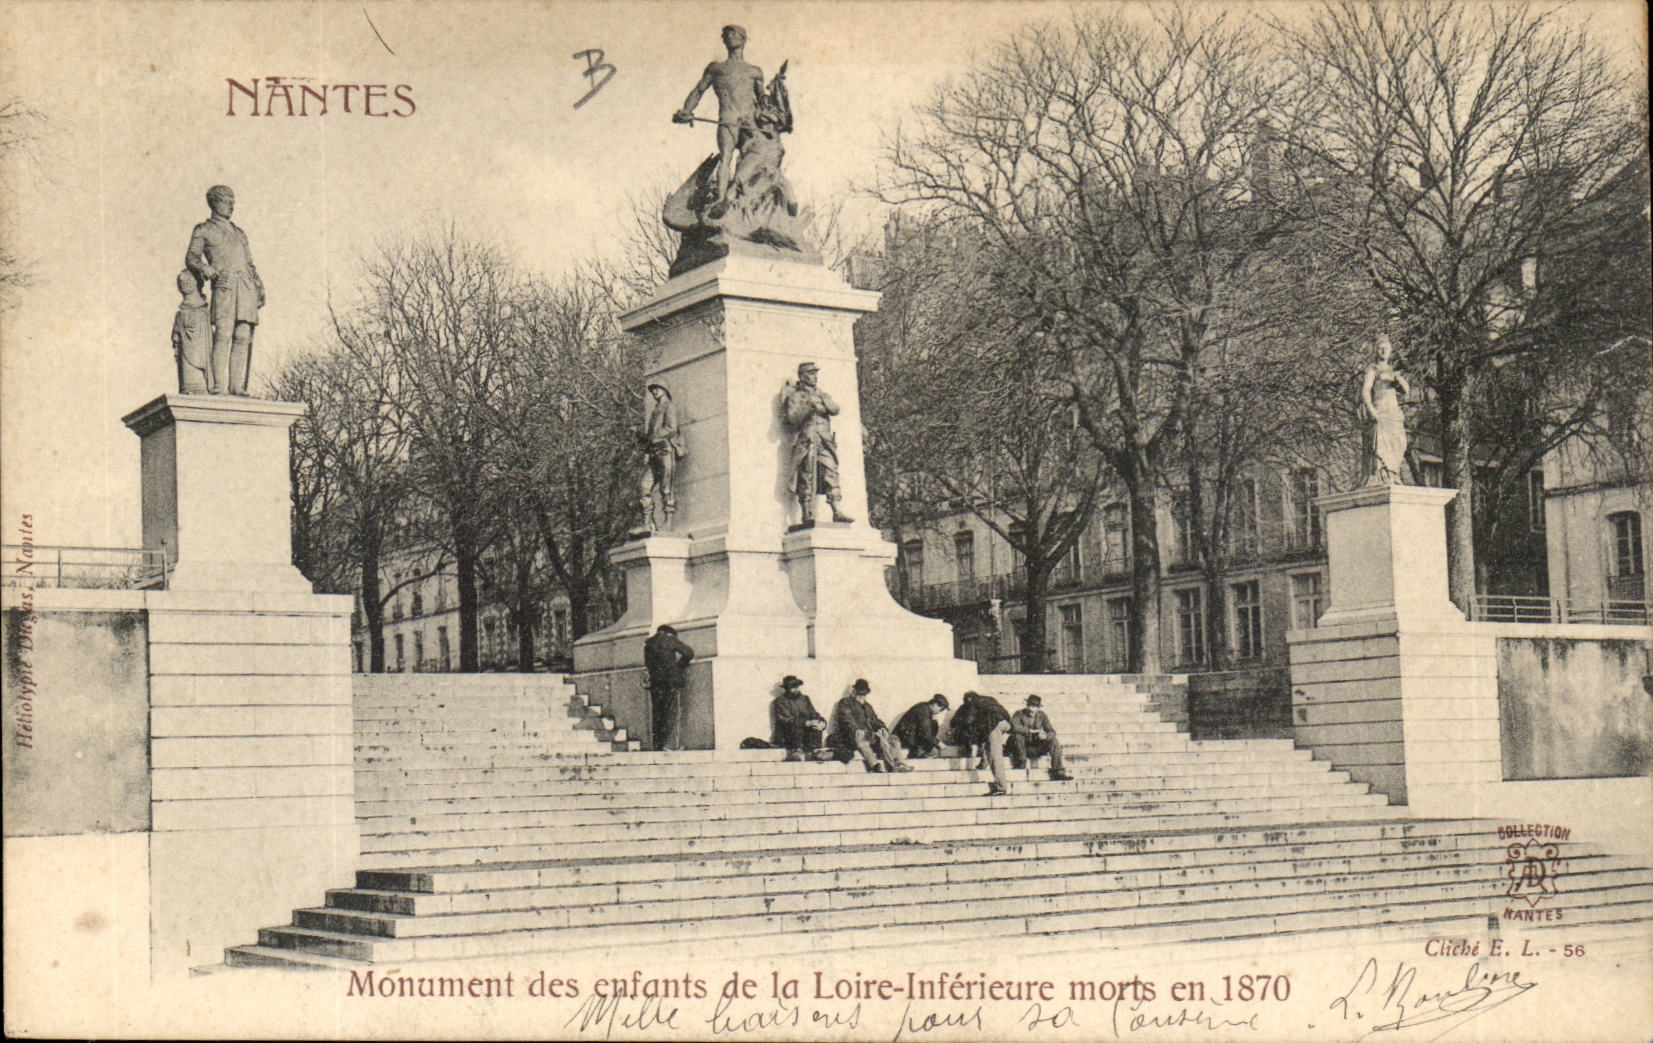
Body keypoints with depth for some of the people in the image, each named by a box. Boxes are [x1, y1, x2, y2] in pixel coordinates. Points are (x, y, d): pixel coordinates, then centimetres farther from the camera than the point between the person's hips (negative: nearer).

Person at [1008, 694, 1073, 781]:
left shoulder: (1041, 715, 5)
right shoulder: (1019, 714, -6)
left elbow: (1052, 732, -2)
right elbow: (1014, 727, -27)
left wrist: (1046, 736, -27)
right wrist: (1032, 731, -30)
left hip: (1036, 749, 3)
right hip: (1023, 748, -3)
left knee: (1054, 741, -19)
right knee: (1018, 736, -33)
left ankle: (1058, 772, -23)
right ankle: (1021, 764, -21)